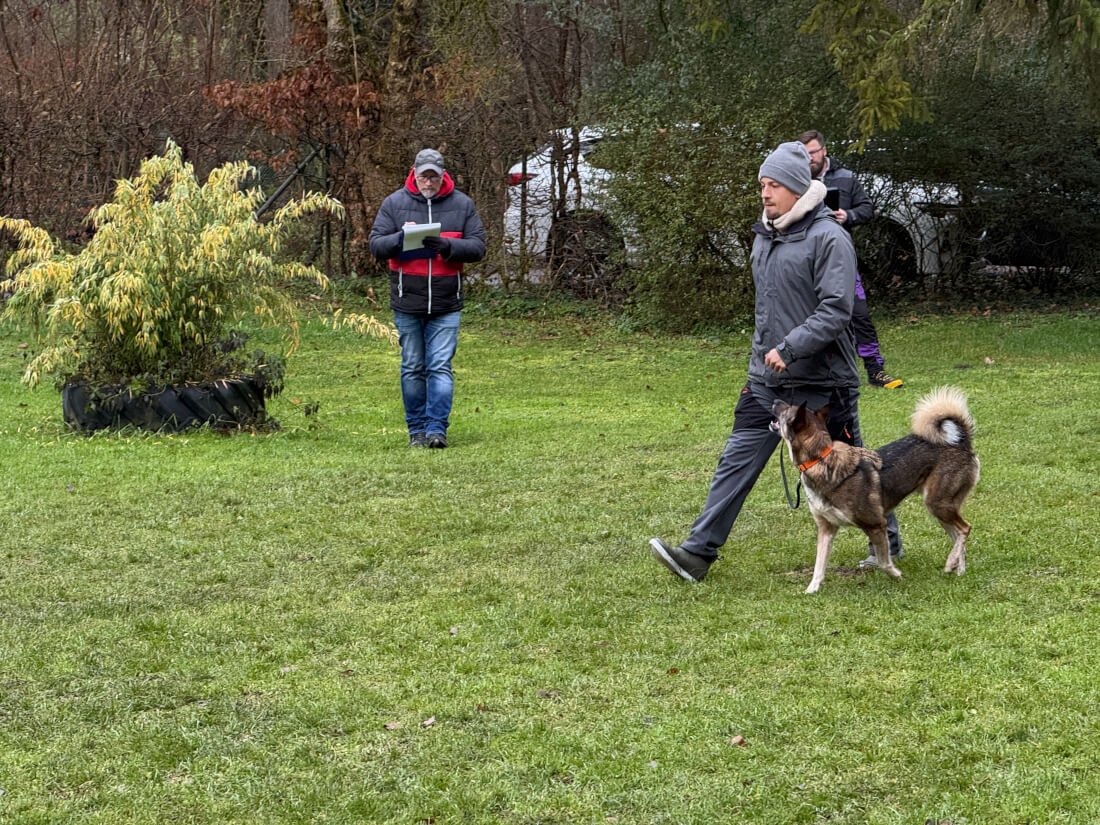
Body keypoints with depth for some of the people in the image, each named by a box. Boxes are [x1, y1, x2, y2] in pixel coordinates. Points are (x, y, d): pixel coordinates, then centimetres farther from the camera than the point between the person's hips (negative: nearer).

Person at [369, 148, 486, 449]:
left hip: (446, 305, -1)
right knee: (412, 368, 7)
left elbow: (478, 247, 0)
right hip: (407, 303, 1)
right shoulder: (394, 203, 4)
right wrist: (401, 239, -19)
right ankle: (417, 430, 15)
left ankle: (437, 429, -7)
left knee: (441, 367, -7)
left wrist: (447, 246, -17)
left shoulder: (462, 205, 4)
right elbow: (376, 245, 1)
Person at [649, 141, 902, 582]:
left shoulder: (828, 238, -13)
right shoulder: (764, 237, 12)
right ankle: (698, 552, -2)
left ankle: (888, 544, 26)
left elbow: (836, 310, -21)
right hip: (766, 379, 7)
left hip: (821, 380, -6)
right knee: (737, 460, -1)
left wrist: (790, 348, -26)